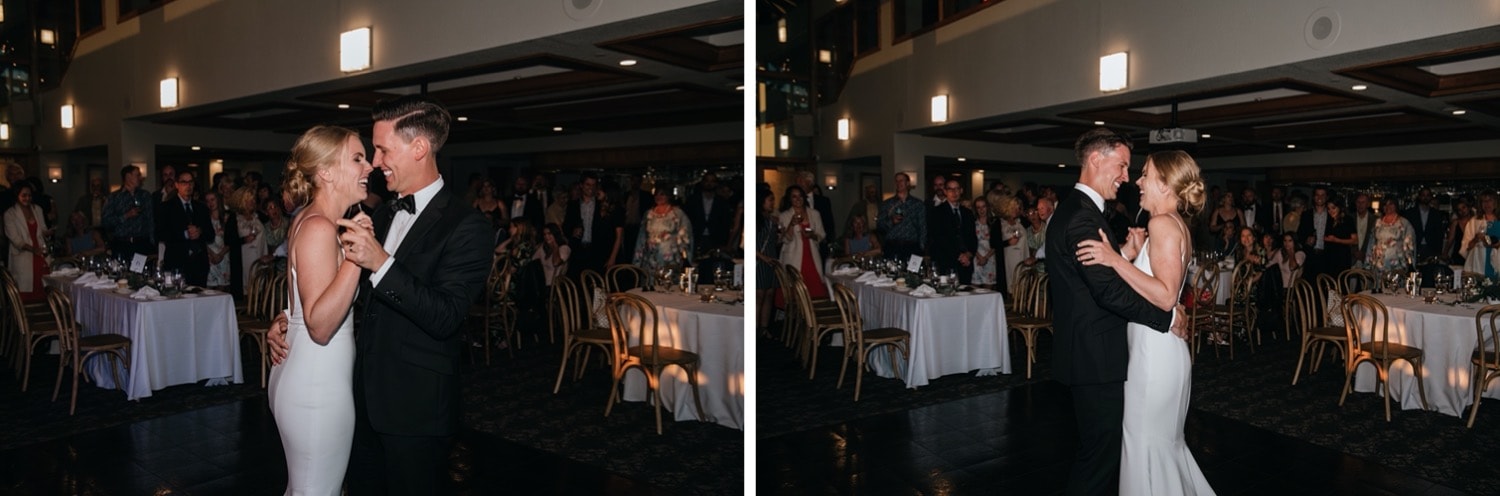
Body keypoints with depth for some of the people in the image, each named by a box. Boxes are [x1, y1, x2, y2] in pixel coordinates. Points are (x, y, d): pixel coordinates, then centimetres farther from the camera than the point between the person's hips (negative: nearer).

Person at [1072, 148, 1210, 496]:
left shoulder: (1162, 223, -16)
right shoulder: (1177, 225, 14)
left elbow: (1166, 296, -26)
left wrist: (1116, 260, -28)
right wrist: (1134, 253, 7)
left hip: (1155, 353, -11)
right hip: (1161, 350, 11)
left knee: (1147, 444, 2)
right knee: (1166, 442, 22)